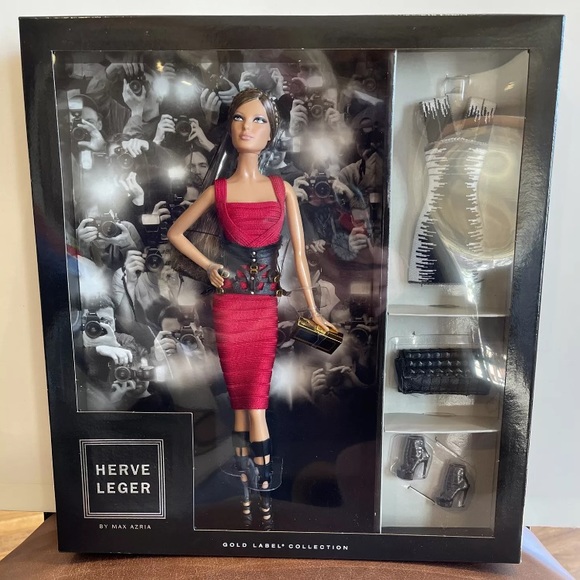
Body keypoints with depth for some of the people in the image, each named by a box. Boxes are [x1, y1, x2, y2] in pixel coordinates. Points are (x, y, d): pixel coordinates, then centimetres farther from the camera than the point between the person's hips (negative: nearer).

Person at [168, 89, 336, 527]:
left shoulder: (283, 190, 6)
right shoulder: (219, 191, 5)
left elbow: (299, 252, 2)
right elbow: (176, 233, 16)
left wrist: (313, 311, 1)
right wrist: (208, 267, 5)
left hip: (266, 306, 0)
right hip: (230, 304, 0)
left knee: (256, 403, 0)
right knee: (240, 401, 7)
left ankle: (264, 495, 18)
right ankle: (247, 491, 24)